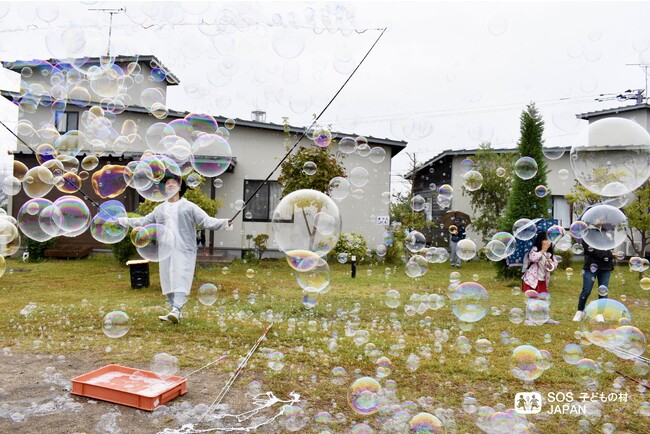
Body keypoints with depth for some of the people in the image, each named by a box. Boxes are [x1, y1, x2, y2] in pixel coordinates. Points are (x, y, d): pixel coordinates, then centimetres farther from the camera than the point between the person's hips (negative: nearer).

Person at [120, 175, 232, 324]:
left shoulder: (189, 207, 2)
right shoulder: (159, 209, 17)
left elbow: (207, 221, -6)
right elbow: (143, 221, 27)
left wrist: (224, 222, -21)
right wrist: (123, 220, 27)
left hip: (184, 250, -5)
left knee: (181, 279, -13)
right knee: (167, 280, 6)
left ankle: (176, 310, -18)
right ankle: (174, 311, 14)